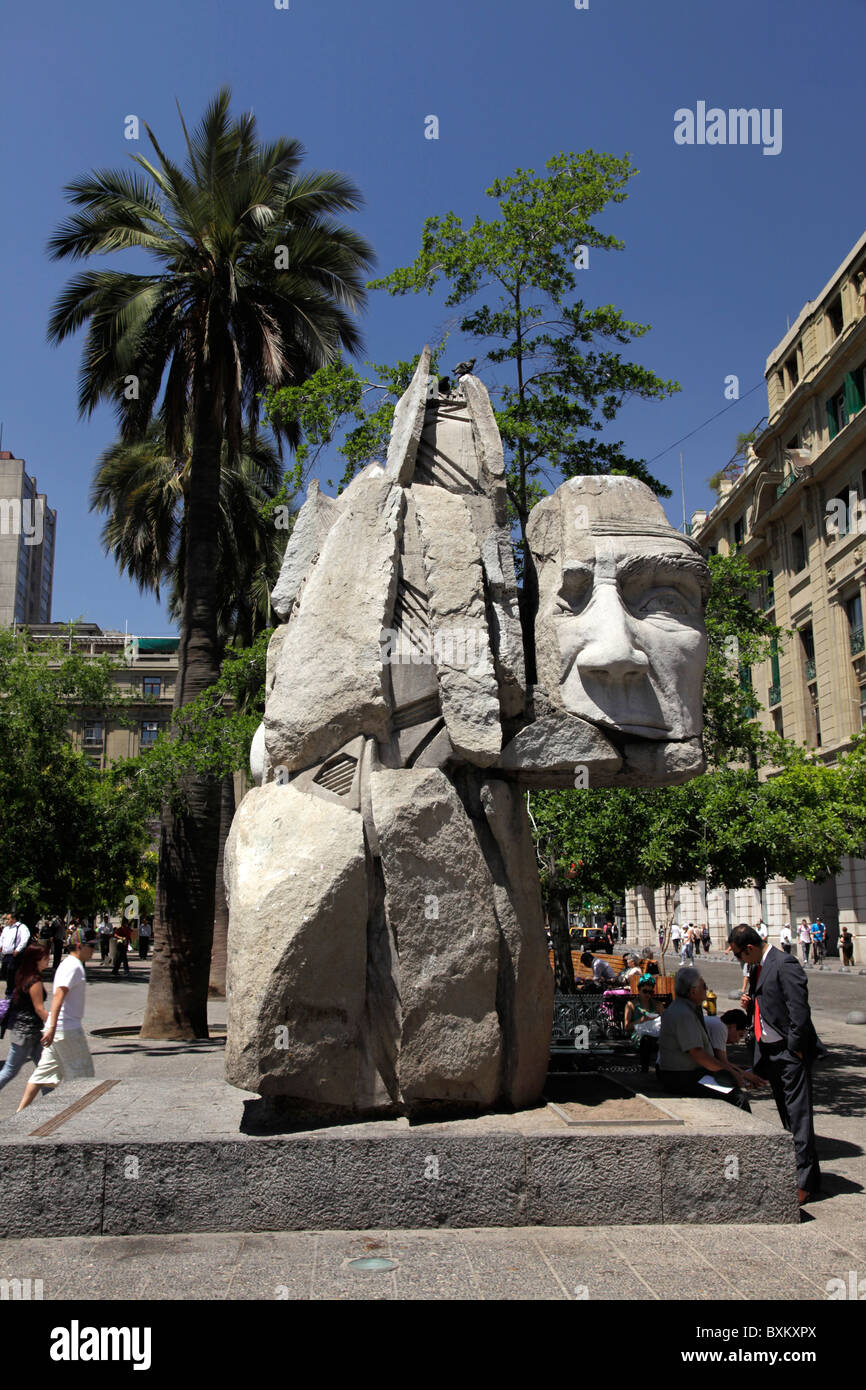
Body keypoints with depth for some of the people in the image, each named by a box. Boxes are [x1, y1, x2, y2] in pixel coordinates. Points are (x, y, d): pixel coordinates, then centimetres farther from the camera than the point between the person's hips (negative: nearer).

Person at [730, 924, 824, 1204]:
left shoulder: (784, 965, -15)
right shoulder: (756, 968, 13)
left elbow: (799, 1010, -19)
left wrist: (794, 1048, -17)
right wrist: (749, 1004, 2)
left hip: (790, 1051, -9)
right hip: (768, 1050, 9)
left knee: (799, 1115, -5)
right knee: (787, 1116, 15)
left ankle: (805, 1181, -1)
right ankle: (794, 1169, 24)